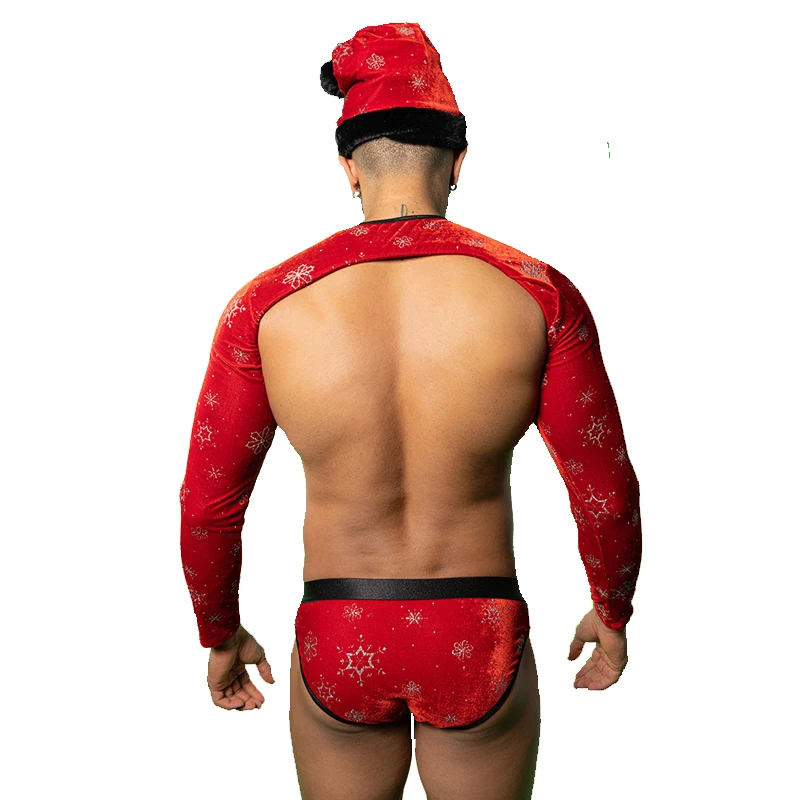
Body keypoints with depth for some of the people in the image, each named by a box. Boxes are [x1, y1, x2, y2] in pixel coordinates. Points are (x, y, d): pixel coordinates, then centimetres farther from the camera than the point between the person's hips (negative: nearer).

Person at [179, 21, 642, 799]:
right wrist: (612, 613, 13)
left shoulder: (266, 304, -11)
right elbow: (607, 494, -6)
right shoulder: (539, 294, -13)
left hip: (339, 646, 1)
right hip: (480, 647, 0)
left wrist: (219, 635, 14)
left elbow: (207, 506, -4)